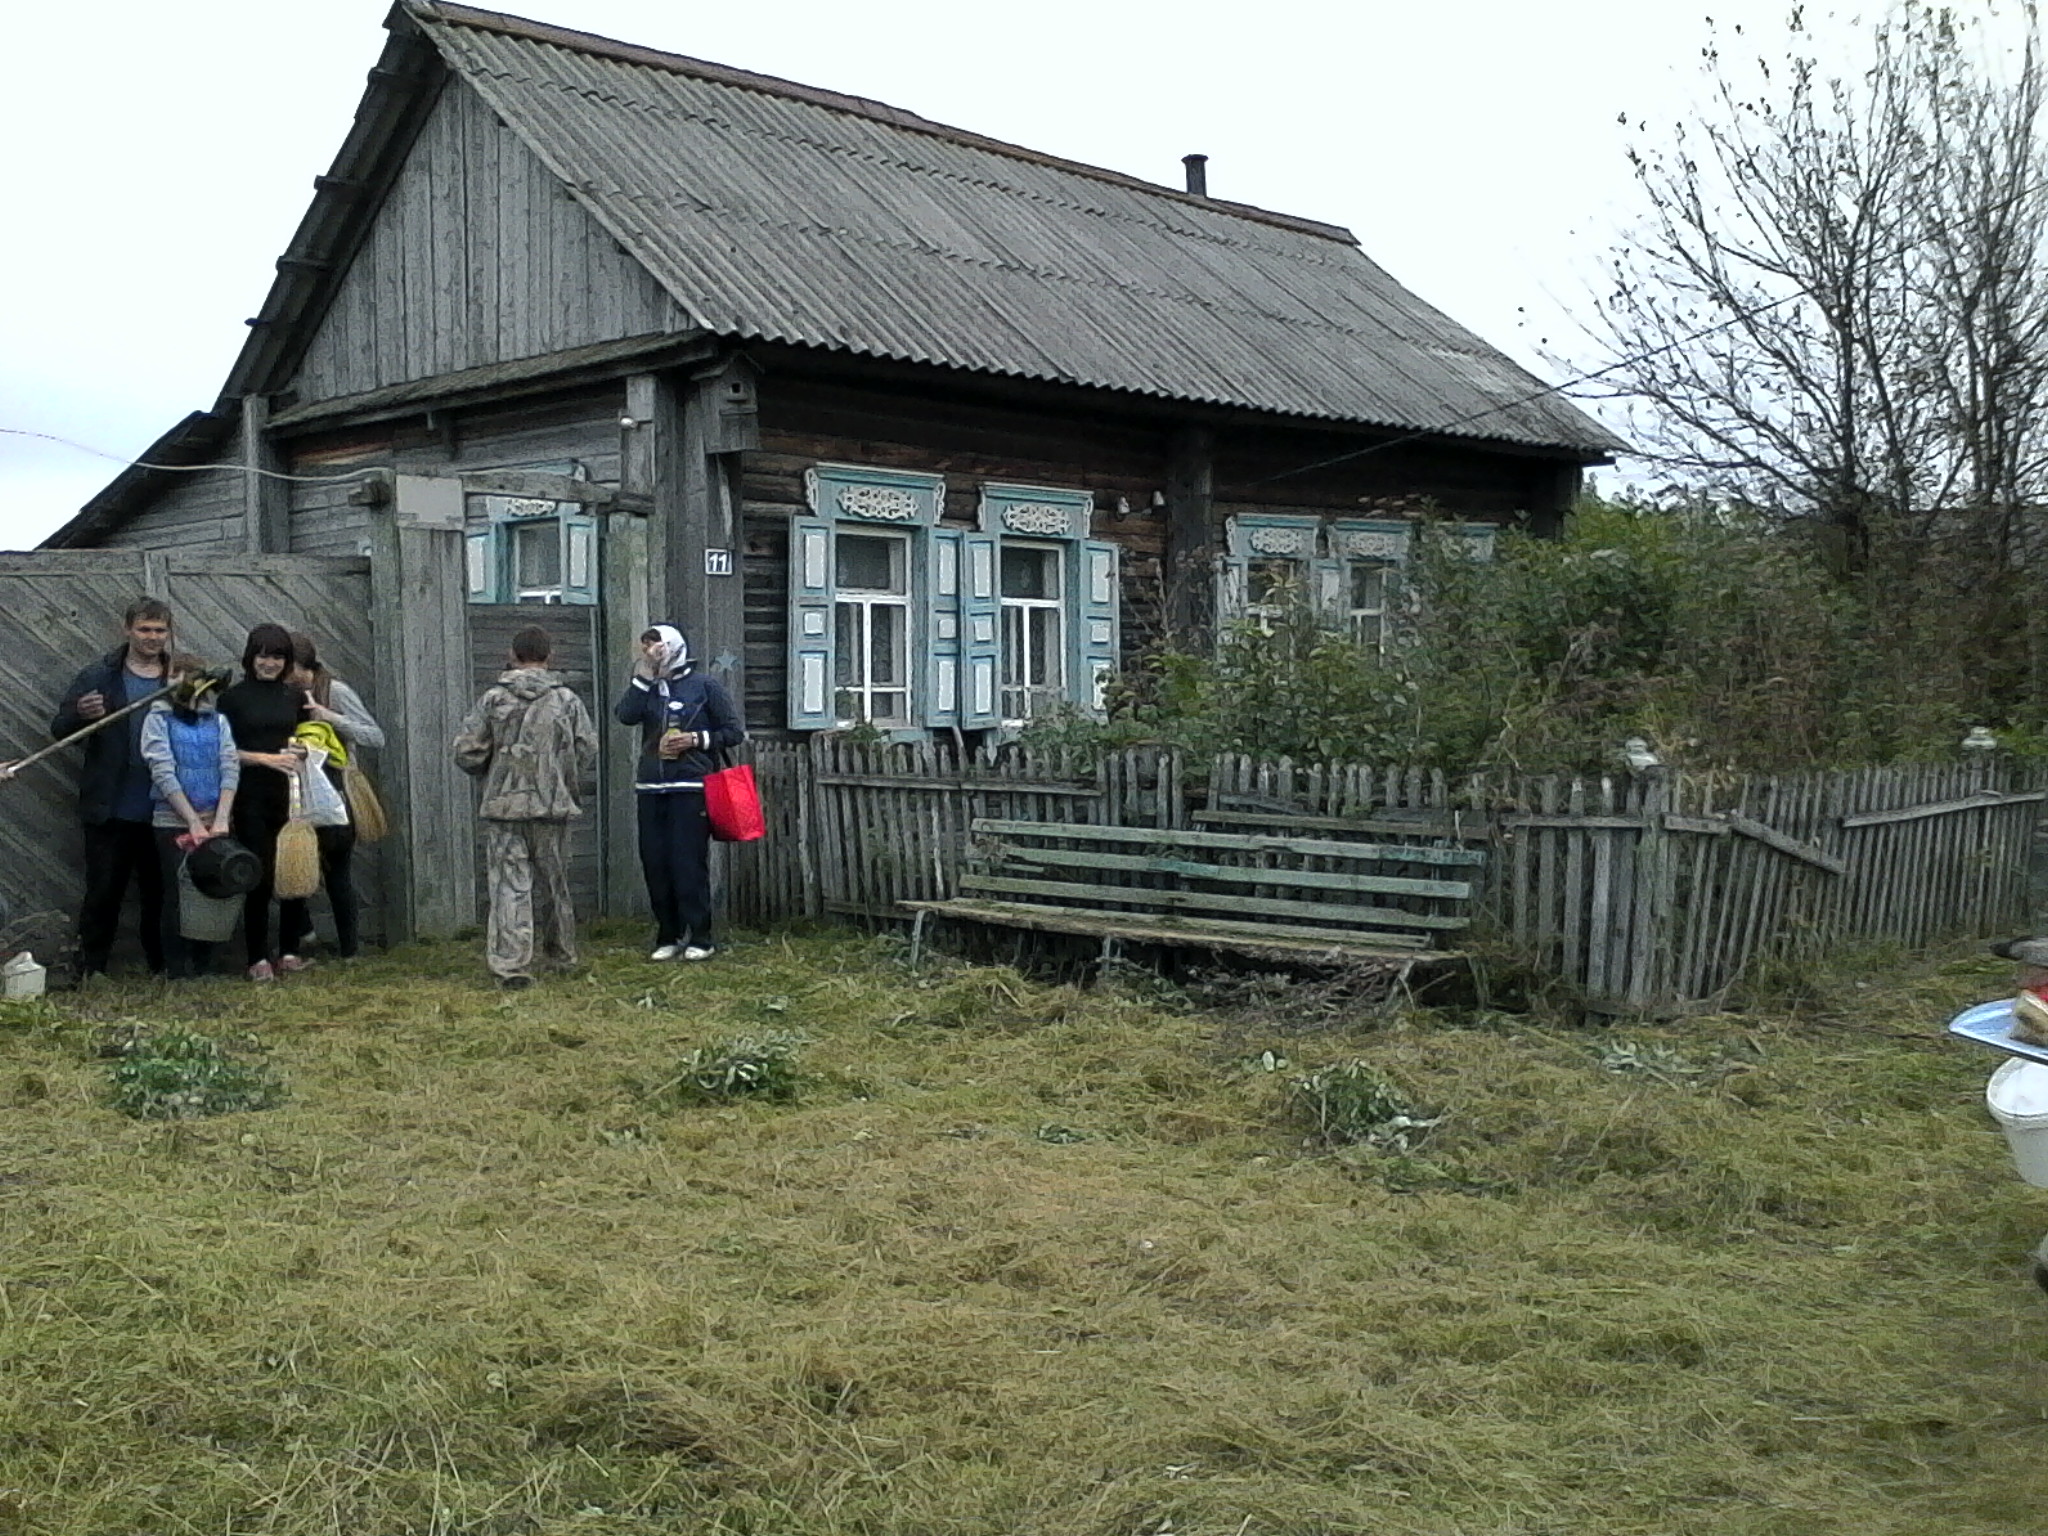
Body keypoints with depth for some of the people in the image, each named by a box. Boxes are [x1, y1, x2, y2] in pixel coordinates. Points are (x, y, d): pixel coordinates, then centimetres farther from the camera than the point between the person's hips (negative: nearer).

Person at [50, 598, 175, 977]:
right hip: (110, 811, -1)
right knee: (103, 892, 4)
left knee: (160, 892, 10)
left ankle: (162, 967, 20)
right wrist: (81, 714, -21)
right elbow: (59, 729, 0)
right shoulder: (98, 678, 0)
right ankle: (91, 971, 12)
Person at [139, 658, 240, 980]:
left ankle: (205, 967, 14)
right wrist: (193, 822, -15)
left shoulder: (217, 720, 8)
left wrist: (221, 819, -12)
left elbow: (231, 769, 0)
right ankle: (177, 973, 6)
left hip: (215, 822, 2)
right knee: (178, 896, -1)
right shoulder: (158, 719, 0)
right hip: (173, 822, -2)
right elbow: (163, 773, -8)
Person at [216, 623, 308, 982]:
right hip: (252, 800, -4)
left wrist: (300, 754, -1)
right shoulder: (233, 697, 0)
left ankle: (289, 952, 12)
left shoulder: (293, 697, 12)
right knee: (260, 877, -4)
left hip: (289, 797, 4)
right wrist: (267, 758, -14)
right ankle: (258, 958, 4)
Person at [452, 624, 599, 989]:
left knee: (509, 886, -2)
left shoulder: (492, 699, -1)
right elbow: (588, 752, 1)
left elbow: (467, 753, -2)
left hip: (504, 808, -1)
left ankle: (512, 965, -10)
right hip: (554, 807, 1)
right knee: (554, 884, 15)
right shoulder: (567, 700, 1)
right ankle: (560, 956, 28)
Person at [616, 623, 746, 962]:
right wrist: (643, 675, -8)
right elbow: (625, 715, -6)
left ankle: (699, 938, 1)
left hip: (690, 788, -5)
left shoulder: (704, 686, 2)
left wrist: (695, 739, -8)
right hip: (650, 789, 5)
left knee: (689, 864, -7)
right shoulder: (645, 685, 13)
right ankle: (668, 937, 14)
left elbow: (735, 731, 3)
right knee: (654, 864, 4)